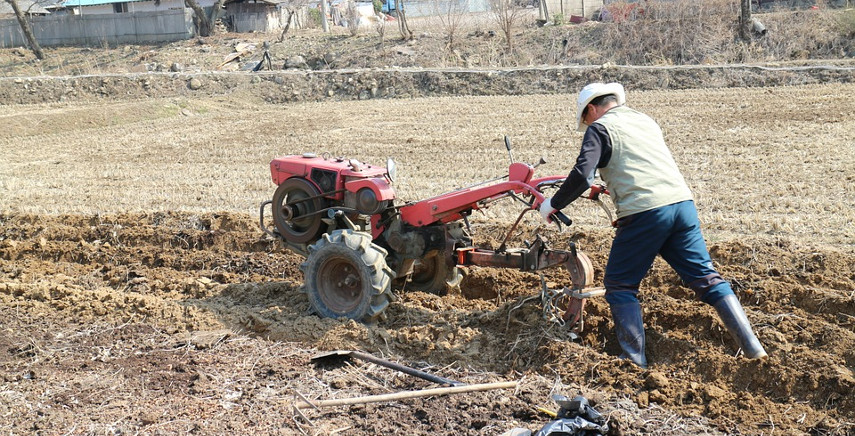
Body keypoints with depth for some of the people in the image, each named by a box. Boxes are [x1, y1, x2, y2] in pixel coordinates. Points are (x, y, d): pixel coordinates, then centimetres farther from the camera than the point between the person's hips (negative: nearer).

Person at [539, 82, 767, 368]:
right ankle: (752, 347, 9)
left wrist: (553, 204, 5)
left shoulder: (600, 128, 3)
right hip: (683, 204, 7)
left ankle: (635, 361, 3)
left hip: (644, 213, -6)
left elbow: (582, 177, -8)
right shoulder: (646, 120, 25)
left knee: (620, 285, 7)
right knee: (706, 277, 11)